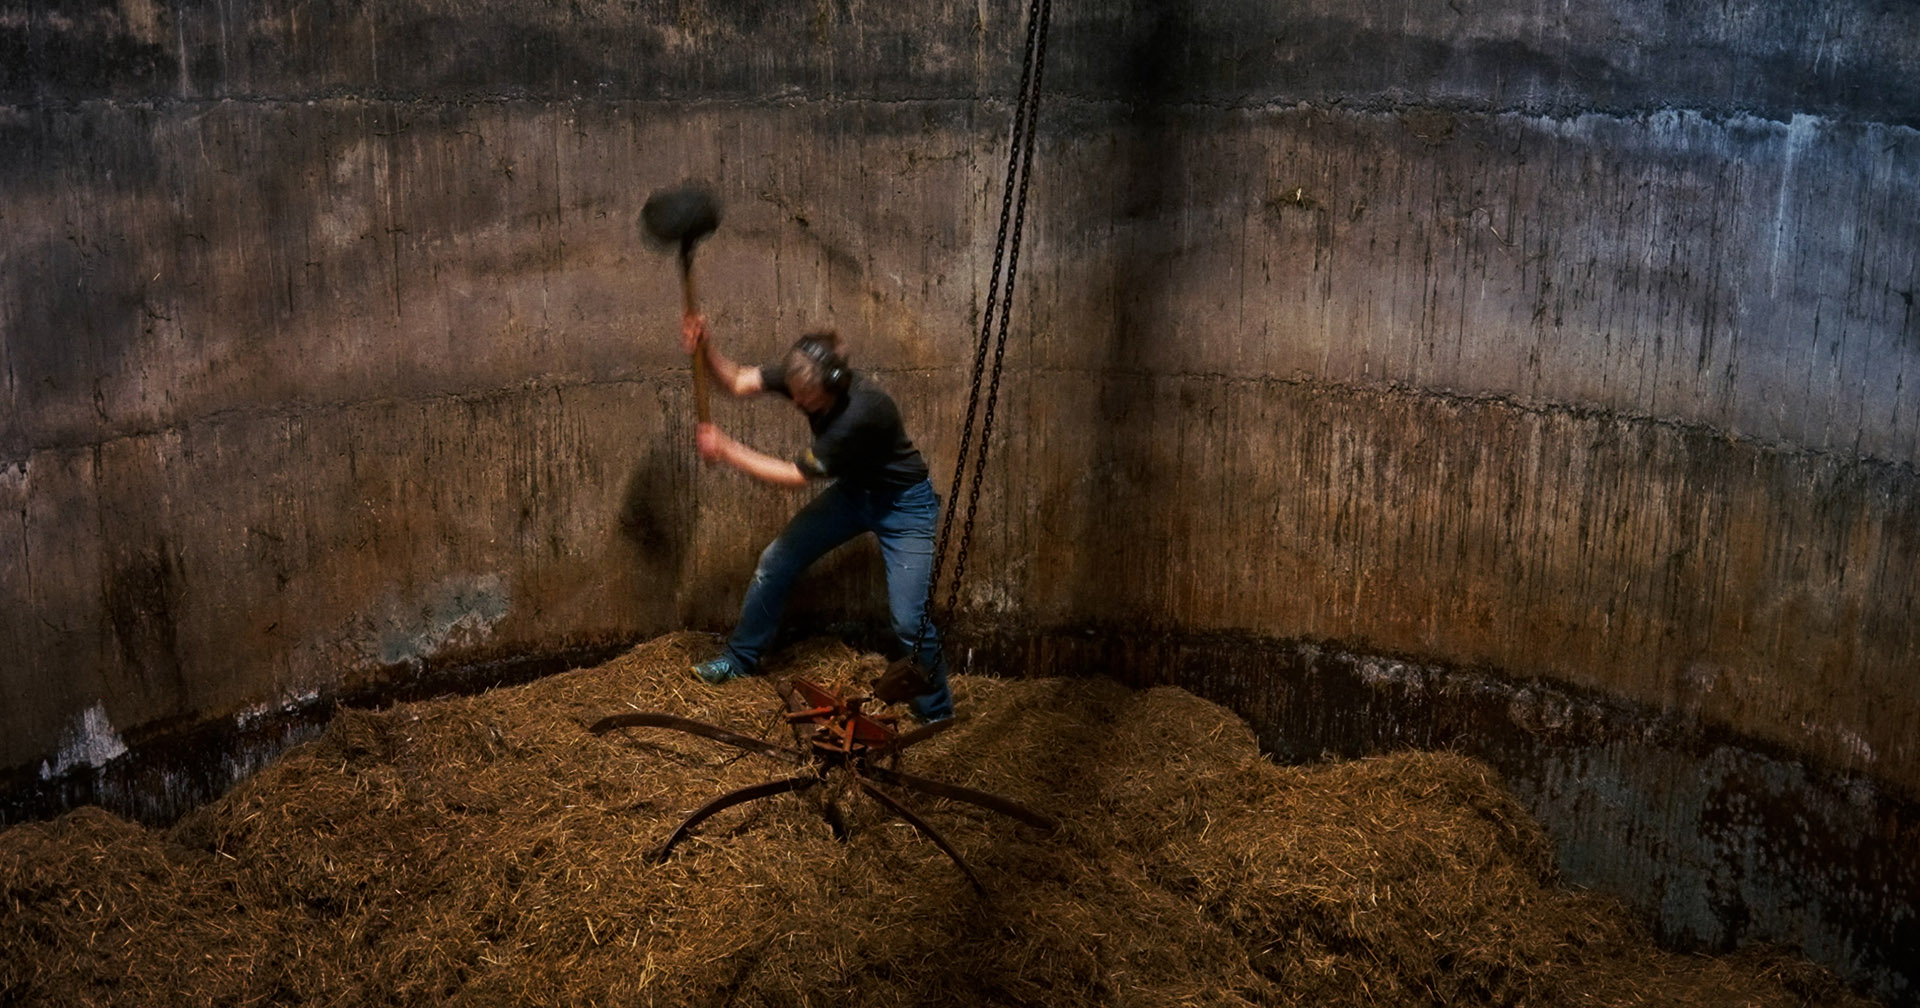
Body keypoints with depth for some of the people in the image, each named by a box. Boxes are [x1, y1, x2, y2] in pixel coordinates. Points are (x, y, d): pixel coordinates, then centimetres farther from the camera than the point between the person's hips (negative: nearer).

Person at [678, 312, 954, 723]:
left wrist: (726, 450, -23)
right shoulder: (801, 375, -19)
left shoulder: (862, 412, -39)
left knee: (909, 619, -13)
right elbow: (738, 381, -15)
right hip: (853, 491, 7)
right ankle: (740, 659, 24)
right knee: (776, 560, 4)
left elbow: (796, 475, -30)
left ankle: (936, 714, 9)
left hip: (903, 504, -7)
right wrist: (706, 349, -35)